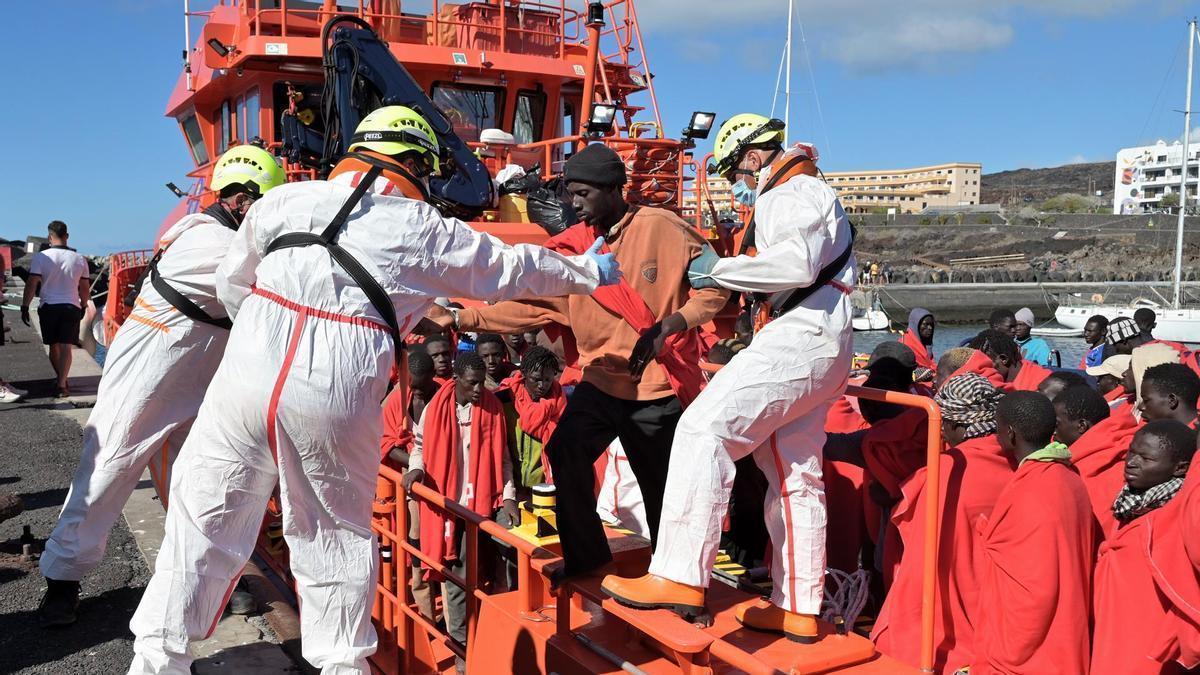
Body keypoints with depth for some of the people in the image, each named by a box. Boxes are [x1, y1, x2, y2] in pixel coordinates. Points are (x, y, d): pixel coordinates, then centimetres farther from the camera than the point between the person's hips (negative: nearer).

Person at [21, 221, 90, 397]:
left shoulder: (41, 257, -8)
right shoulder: (80, 259, 0)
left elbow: (32, 284, -11)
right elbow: (85, 288, 7)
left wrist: (24, 306, -5)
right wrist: (83, 307, 20)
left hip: (48, 306, 0)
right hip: (71, 307, 0)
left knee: (53, 346, 16)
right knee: (66, 347, -1)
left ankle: (60, 378, 30)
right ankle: (62, 385, -9)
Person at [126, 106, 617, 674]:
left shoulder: (285, 199, 12)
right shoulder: (426, 231, 7)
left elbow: (230, 285, 20)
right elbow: (513, 268, 18)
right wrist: (589, 270, 33)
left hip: (246, 376, 2)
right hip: (335, 401, -1)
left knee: (203, 516, 15)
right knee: (335, 535, 16)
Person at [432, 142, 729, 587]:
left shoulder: (661, 228, -11)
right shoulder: (573, 245, 1)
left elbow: (715, 285, -9)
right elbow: (529, 302, -3)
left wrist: (668, 326, -23)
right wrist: (460, 319, -12)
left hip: (660, 385, -4)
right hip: (603, 378, 4)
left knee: (664, 488, 7)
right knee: (565, 454, -11)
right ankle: (585, 557, 11)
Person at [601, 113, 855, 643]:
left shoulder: (798, 192, -3)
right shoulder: (788, 200, 30)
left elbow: (798, 263, -21)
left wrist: (721, 270, -13)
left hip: (802, 338, -11)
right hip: (818, 346, 11)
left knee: (705, 428, -20)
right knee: (793, 475, 10)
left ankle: (680, 578, -25)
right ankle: (797, 609, 16)